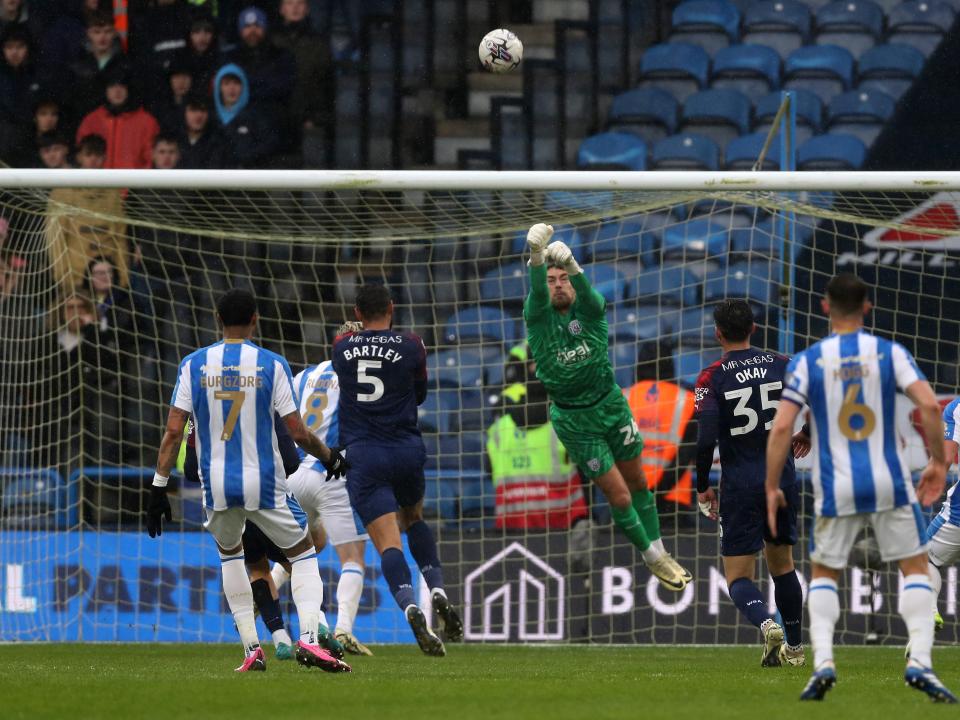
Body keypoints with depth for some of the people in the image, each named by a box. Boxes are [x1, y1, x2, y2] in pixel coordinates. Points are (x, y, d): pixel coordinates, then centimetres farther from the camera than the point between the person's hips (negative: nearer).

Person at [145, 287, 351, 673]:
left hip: (216, 483, 2)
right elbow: (298, 432, -5)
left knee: (229, 553, 27)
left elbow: (173, 431, -3)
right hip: (264, 482, -2)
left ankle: (251, 648, 17)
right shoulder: (271, 365, -5)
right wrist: (330, 457, 14)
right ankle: (308, 638, -8)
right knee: (303, 554, 14)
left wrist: (159, 486, 1)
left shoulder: (194, 364, 0)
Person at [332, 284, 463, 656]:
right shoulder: (411, 346, 0)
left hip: (363, 455, -1)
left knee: (388, 543, -9)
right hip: (407, 450, 1)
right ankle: (438, 592, 10)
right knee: (414, 519, 28)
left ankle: (410, 608, -34)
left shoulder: (342, 346, 4)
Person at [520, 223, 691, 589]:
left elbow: (586, 292, -33)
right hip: (573, 420, -2)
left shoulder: (590, 310, -9)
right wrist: (536, 255, -55)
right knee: (619, 497, 0)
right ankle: (652, 559, 21)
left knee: (638, 483, 13)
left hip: (612, 405, 2)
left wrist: (570, 263, -56)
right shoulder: (538, 318, -12)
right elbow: (536, 293, -34)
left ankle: (660, 552, 32)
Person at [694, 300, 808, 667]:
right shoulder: (782, 365, 1)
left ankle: (768, 624, -27)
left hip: (740, 486, -4)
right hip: (783, 480, 4)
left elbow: (706, 440, -16)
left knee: (738, 578, 1)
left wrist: (703, 488, -2)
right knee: (782, 564, 23)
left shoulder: (711, 378, -8)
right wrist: (806, 436, 20)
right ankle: (795, 647, 27)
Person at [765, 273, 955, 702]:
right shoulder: (890, 353, 0)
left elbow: (781, 427, -7)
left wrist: (772, 488, 2)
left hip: (835, 490, 0)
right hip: (890, 483, 0)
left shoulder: (806, 362, 0)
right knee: (915, 568, 12)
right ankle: (919, 662, -5)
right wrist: (938, 462, 2)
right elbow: (930, 405, -11)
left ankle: (822, 661, -3)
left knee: (823, 574, 17)